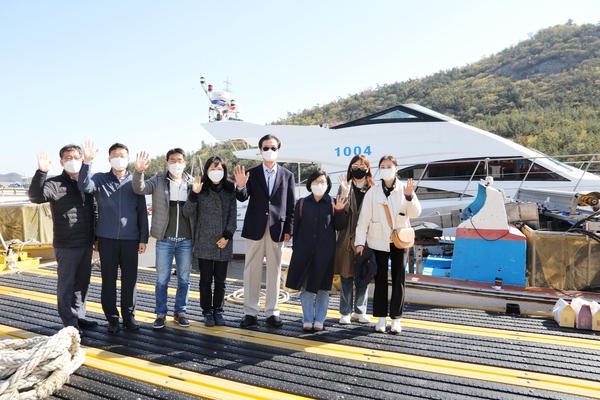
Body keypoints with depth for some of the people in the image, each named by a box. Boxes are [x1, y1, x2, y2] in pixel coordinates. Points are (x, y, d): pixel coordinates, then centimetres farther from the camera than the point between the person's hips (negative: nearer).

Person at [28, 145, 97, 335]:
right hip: (66, 246, -5)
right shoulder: (55, 183, -7)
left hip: (86, 244, 6)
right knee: (66, 284, 4)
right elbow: (36, 196, -25)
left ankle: (79, 317, 28)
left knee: (82, 283, 15)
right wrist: (41, 172, -36)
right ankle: (70, 322, 15)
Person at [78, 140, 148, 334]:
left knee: (130, 279, 7)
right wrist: (87, 161, -30)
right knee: (109, 279, 6)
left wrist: (143, 238, 2)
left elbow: (142, 212, 6)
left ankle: (129, 316, 20)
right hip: (106, 238, 0)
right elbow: (84, 186, -18)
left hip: (130, 239, 1)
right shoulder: (100, 179, 4)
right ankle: (112, 318, 17)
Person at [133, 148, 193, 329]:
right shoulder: (158, 181, 1)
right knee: (162, 280, 6)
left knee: (184, 279, 9)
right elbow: (139, 188, -16)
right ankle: (161, 314, 19)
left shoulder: (192, 183, 4)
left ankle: (180, 312, 23)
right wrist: (139, 171, -32)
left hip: (186, 240, 1)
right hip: (164, 240, -1)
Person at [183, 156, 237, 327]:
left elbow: (233, 216, 3)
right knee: (206, 280, 6)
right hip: (204, 243, -1)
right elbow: (188, 212, -7)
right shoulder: (201, 190, 0)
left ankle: (218, 311, 22)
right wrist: (194, 194, -21)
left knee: (220, 280, 9)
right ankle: (207, 312, 17)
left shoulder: (230, 190, 5)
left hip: (223, 244, 2)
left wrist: (227, 235, -8)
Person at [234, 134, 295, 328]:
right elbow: (243, 197, -8)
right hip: (255, 228, 0)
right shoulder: (251, 173, 3)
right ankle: (250, 312, 13)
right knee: (251, 270, 4)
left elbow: (291, 205, 5)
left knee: (274, 270, 7)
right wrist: (240, 186, -29)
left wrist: (289, 229, -1)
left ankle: (272, 312, 17)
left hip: (277, 229, 1)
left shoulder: (287, 175, 5)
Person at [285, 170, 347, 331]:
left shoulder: (333, 203, 2)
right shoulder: (302, 203, 5)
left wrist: (339, 211, -15)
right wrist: (296, 249, 5)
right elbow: (296, 228, 8)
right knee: (306, 286, 4)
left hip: (325, 252, -1)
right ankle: (307, 320, 14)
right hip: (305, 251, 1)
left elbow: (339, 227, 1)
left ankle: (319, 320, 17)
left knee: (322, 287, 7)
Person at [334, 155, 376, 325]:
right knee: (346, 275, 6)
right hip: (348, 237, 0)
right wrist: (344, 193, -20)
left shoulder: (373, 189, 3)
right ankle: (346, 312, 16)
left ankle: (360, 311, 21)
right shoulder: (346, 186, 2)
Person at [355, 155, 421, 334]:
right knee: (380, 279, 5)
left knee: (398, 279, 3)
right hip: (378, 242, 0)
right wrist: (360, 241, -8)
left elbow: (415, 213, -7)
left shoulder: (405, 189, 1)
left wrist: (409, 196, -23)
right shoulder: (372, 192, -1)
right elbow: (364, 218, -3)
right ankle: (381, 318, 15)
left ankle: (396, 318, 12)